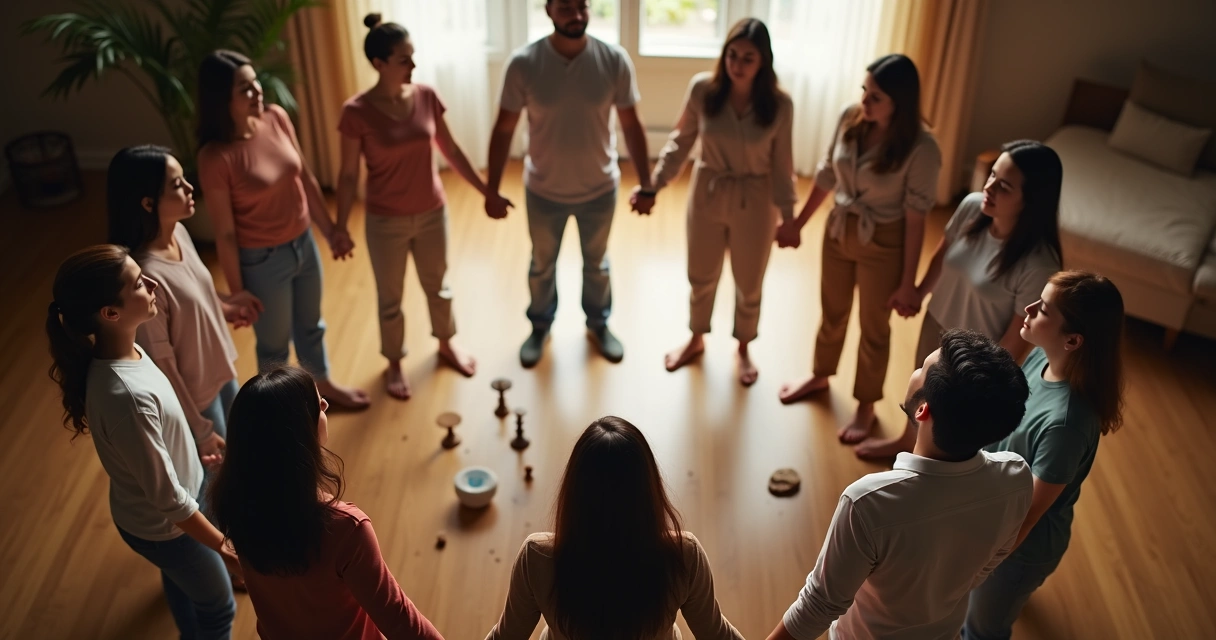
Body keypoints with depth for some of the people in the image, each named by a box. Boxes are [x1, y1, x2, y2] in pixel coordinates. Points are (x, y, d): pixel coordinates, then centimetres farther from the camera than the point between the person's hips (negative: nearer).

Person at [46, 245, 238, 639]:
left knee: (181, 582, 35)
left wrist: (194, 444, 19)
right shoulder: (127, 395, -41)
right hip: (162, 525, -8)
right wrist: (226, 550, -21)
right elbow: (168, 500, -31)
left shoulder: (119, 350, -15)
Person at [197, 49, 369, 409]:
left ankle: (324, 384, 53)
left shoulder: (276, 117, -10)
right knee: (274, 341, 18)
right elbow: (225, 233, -19)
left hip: (303, 242, 6)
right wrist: (236, 290, -12)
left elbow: (306, 179, 3)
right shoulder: (215, 157, -26)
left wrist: (331, 231, 8)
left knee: (310, 325, 28)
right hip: (262, 260, -6)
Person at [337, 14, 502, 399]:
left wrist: (486, 190, 5)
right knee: (390, 298, 15)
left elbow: (451, 151, 3)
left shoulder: (426, 97, -8)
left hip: (433, 213, 3)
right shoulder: (357, 112, -18)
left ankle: (446, 344, 48)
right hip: (386, 222, -3)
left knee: (437, 284, 23)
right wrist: (340, 226, -10)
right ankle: (394, 363, 38)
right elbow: (349, 174, -10)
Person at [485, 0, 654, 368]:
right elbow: (504, 130, -10)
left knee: (596, 263, 22)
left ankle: (598, 324, 48)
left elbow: (631, 125, -5)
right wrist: (491, 190, -7)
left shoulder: (615, 60, -15)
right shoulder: (524, 63, -18)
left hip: (600, 189, 1)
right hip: (544, 190, 0)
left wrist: (646, 185, -2)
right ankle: (540, 327, 46)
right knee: (542, 264, 21)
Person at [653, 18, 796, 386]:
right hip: (707, 196, 1)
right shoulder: (702, 88, -15)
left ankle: (743, 349, 43)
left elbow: (782, 165, -8)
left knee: (749, 285, 17)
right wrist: (654, 184, -9)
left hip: (755, 204, -1)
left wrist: (788, 217, -8)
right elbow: (680, 143, -3)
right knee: (701, 278, 20)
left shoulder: (779, 104, -17)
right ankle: (696, 340, 47)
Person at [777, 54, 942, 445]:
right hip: (838, 230, 5)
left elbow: (915, 219, -19)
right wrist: (797, 223, 12)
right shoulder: (850, 119, -11)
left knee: (874, 327, 15)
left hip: (883, 244, -5)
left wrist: (908, 283, -15)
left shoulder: (921, 149, -26)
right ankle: (820, 376, 51)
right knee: (833, 311, 25)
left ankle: (866, 405, 37)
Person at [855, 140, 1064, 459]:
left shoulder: (1038, 265, -36)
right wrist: (920, 292, 17)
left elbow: (1019, 338, -24)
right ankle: (908, 441, 63)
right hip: (937, 324, 6)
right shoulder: (972, 207, -20)